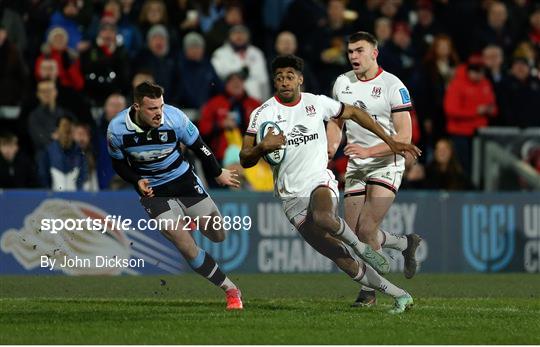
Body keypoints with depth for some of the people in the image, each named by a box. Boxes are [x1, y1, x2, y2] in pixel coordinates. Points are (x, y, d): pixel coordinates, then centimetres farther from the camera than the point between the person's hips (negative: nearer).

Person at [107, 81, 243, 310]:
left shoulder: (174, 118, -21)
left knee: (218, 235, 6)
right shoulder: (117, 129, -19)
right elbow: (118, 163, 0)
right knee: (186, 246, -14)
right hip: (153, 191, -1)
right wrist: (137, 181, -19)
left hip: (183, 179, 1)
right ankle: (230, 290, -1)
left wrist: (218, 173, 8)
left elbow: (197, 146, -3)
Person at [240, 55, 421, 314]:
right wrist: (263, 147, -26)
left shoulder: (317, 103, 2)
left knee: (323, 218, -39)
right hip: (291, 196, 0)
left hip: (320, 181, 0)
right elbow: (245, 160, -4)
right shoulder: (262, 114, -2)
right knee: (343, 261, -6)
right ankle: (400, 296, 4)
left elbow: (354, 113, 17)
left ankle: (360, 246, -9)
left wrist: (390, 142, 15)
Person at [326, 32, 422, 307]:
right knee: (354, 235, 4)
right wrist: (331, 146, -1)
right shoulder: (342, 83, 5)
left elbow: (404, 137, -16)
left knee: (367, 230, -16)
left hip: (386, 164, -6)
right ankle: (406, 244, 30)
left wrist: (368, 151, -25)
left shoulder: (393, 86, -13)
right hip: (356, 167, 6)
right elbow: (336, 121, 20)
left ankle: (368, 290, 1)